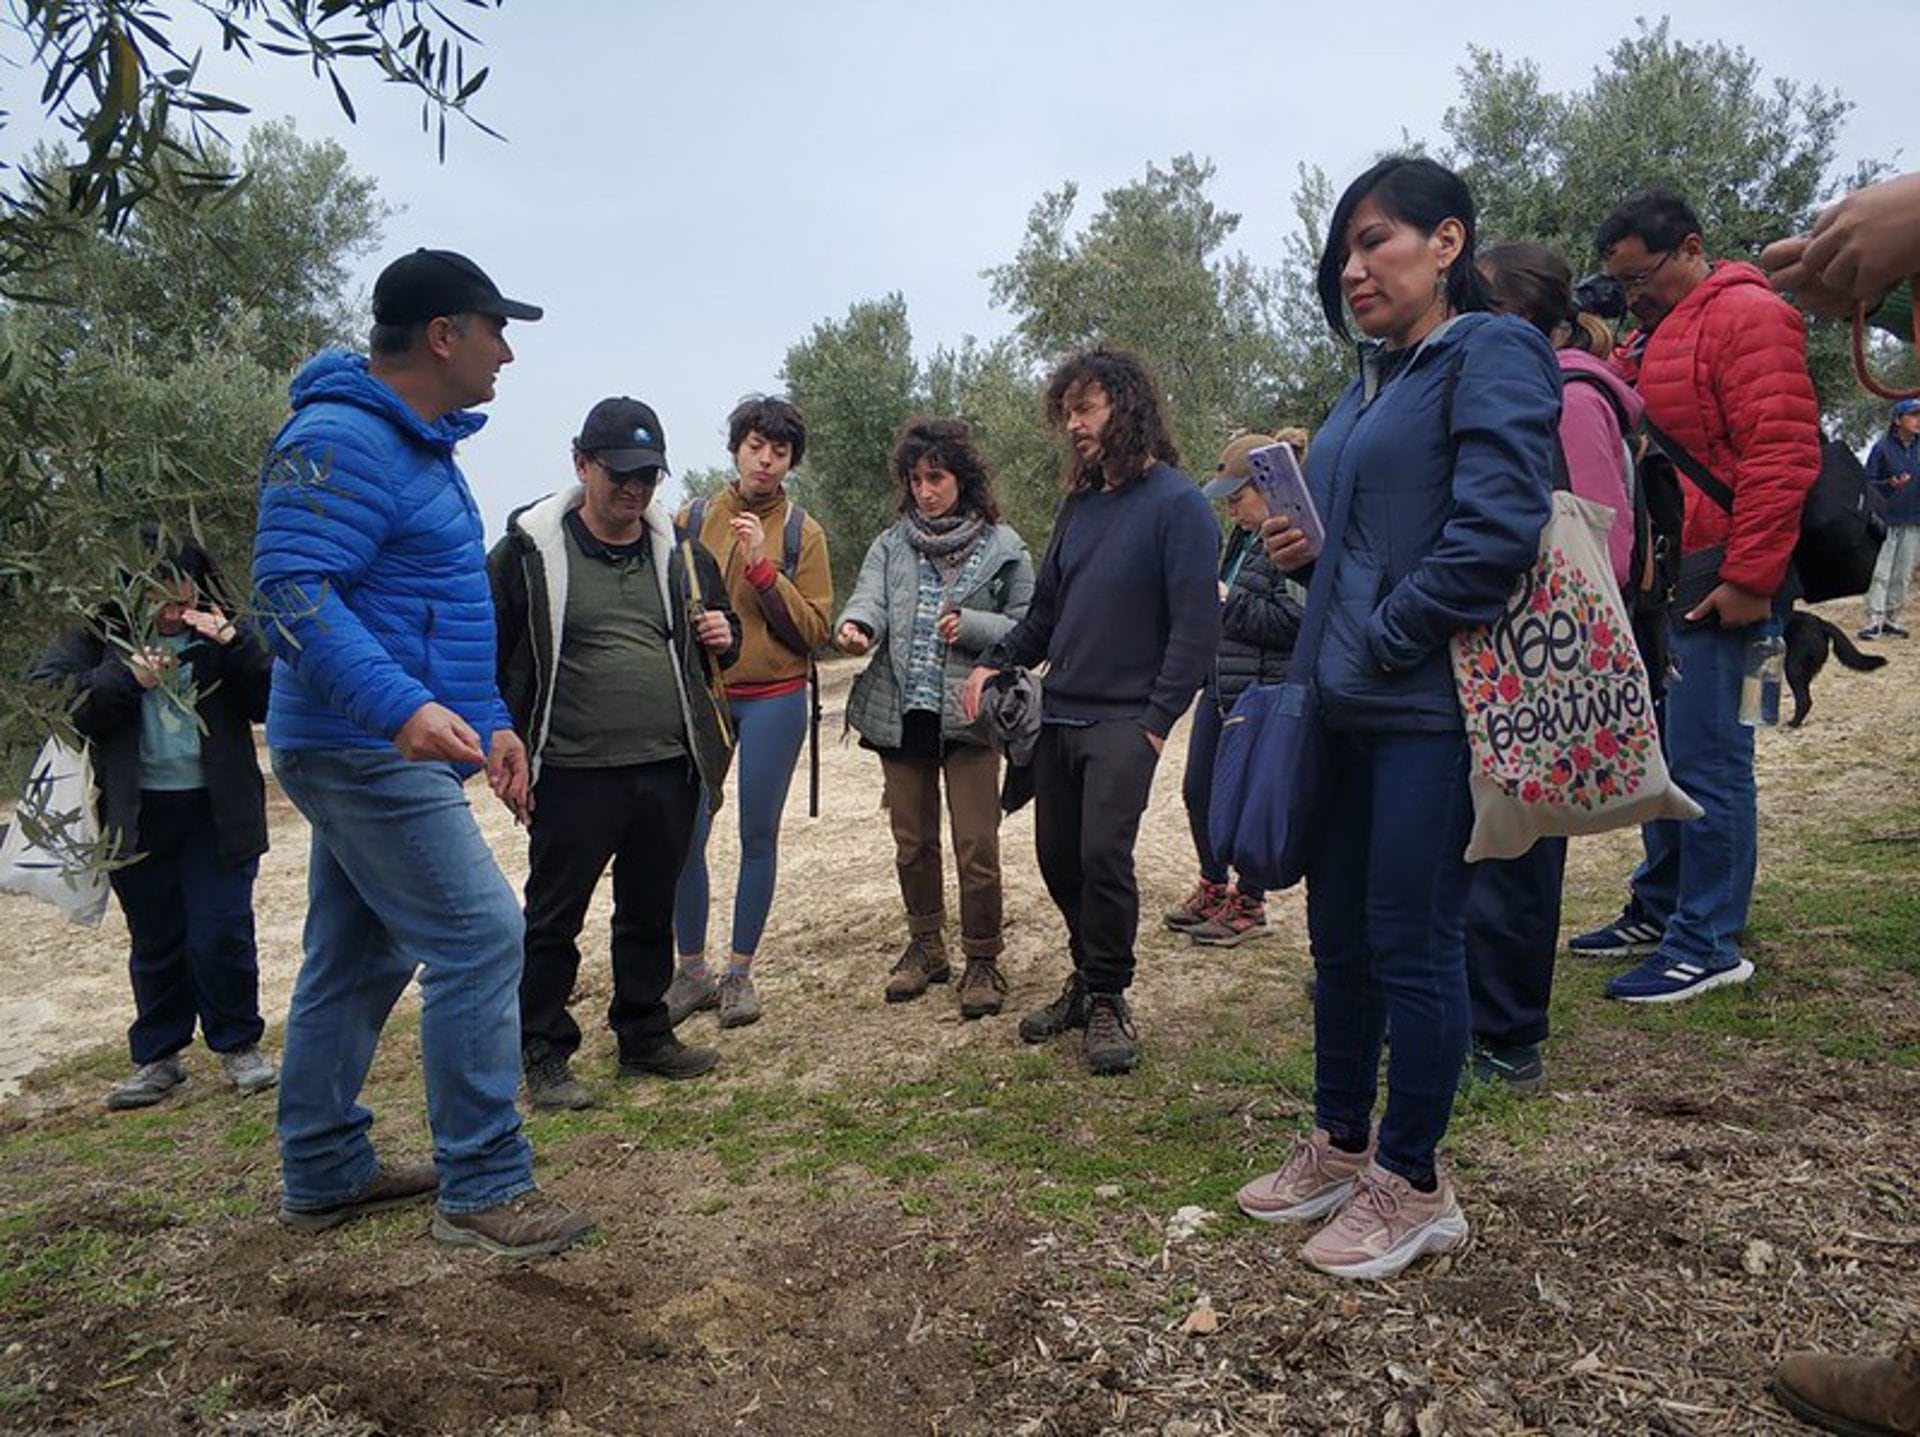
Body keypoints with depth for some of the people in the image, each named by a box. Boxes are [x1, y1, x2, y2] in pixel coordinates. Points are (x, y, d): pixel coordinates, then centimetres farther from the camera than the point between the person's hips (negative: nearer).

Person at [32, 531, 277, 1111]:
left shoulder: (225, 627, 2)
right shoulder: (97, 635, 1)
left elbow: (278, 701, -6)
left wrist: (235, 646, -20)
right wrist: (126, 680, -20)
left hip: (217, 813, -1)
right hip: (136, 817, 1)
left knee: (223, 933, -2)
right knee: (154, 940, 10)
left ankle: (238, 1044, 18)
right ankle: (158, 1056, 25)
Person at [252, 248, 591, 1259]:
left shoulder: (418, 445, 18)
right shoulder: (340, 442, -15)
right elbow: (293, 587, -25)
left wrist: (491, 720, 20)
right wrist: (404, 705, -36)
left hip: (380, 752, 11)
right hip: (369, 751, -11)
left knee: (358, 963, 15)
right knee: (478, 939, -10)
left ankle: (323, 1176, 28)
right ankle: (482, 1189, -1)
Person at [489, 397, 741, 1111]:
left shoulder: (680, 552, 10)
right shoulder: (529, 551, -4)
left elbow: (719, 627, 24)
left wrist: (723, 636, 0)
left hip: (669, 770, 5)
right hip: (572, 776, -4)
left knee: (651, 914, 16)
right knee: (552, 919, 5)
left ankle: (645, 1037, 31)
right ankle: (545, 1056, 19)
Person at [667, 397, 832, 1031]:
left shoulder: (803, 533, 2)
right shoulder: (692, 522, 6)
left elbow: (814, 629, -5)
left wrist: (763, 568, -14)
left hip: (774, 699, -1)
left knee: (758, 835, 5)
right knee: (686, 835, -2)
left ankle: (739, 972, 18)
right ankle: (691, 971, 14)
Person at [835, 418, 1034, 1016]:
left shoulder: (1001, 546, 1)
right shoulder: (891, 544, 9)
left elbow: (1029, 628, 0)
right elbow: (868, 599, -7)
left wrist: (971, 626, -16)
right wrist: (856, 626, -29)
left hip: (968, 714, -3)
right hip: (899, 714, 4)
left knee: (977, 845, -4)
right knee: (912, 841, 14)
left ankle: (982, 958, 13)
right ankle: (925, 945, 31)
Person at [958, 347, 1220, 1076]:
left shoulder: (1176, 503, -8)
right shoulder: (1079, 503, 13)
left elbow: (1196, 625, -12)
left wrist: (1157, 721, -17)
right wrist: (994, 662, 4)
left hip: (1123, 720, -7)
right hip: (1058, 714, 7)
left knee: (1104, 853, -13)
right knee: (1058, 856, 9)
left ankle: (1107, 998, 5)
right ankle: (1090, 977, 26)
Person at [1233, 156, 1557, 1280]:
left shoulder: (1491, 354, -8)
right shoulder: (1373, 384, 19)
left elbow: (1496, 526, -20)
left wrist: (1384, 640, -15)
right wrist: (1299, 548, 6)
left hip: (1431, 709, -9)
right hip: (1349, 708, 9)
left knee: (1411, 944, 0)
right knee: (1341, 936, 15)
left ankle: (1414, 1185, 17)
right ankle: (1343, 1144, 31)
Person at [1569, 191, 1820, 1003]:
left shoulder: (1746, 317, -8)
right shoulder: (1656, 336, 21)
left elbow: (1781, 455, -17)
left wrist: (1749, 578, -20)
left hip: (1720, 584, -9)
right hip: (1664, 579, 9)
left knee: (1706, 760, -6)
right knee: (1662, 751, 14)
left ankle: (1709, 944, 3)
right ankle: (1658, 911, 25)